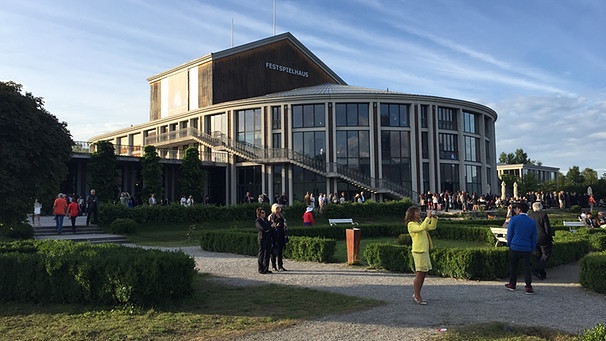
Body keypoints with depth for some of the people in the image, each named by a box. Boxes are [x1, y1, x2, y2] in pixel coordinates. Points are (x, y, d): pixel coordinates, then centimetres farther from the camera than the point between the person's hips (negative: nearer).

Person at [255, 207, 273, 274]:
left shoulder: (265, 220, 18)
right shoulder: (257, 221, -5)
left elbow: (269, 228, 21)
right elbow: (262, 228, -19)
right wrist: (271, 226, -11)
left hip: (268, 238, 8)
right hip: (262, 238, -7)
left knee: (267, 254, 8)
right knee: (261, 254, -3)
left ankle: (266, 269, 14)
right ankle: (261, 269, 2)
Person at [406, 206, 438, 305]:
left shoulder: (420, 222, 19)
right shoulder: (411, 224, -8)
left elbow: (432, 227, 18)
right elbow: (421, 228, -25)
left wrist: (434, 217, 4)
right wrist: (428, 217, -21)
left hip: (425, 251, 9)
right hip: (418, 251, -9)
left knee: (424, 274, 11)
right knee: (419, 274, -7)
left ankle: (416, 295, 20)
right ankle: (417, 296, 1)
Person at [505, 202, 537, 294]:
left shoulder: (514, 219, -7)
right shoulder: (532, 222, 3)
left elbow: (509, 233, -3)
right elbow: (534, 238, 7)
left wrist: (509, 244, 12)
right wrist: (532, 249, 17)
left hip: (514, 247, -2)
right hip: (526, 249, 2)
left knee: (513, 266, 13)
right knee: (527, 268, 3)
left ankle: (512, 284, 24)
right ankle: (529, 287, -3)